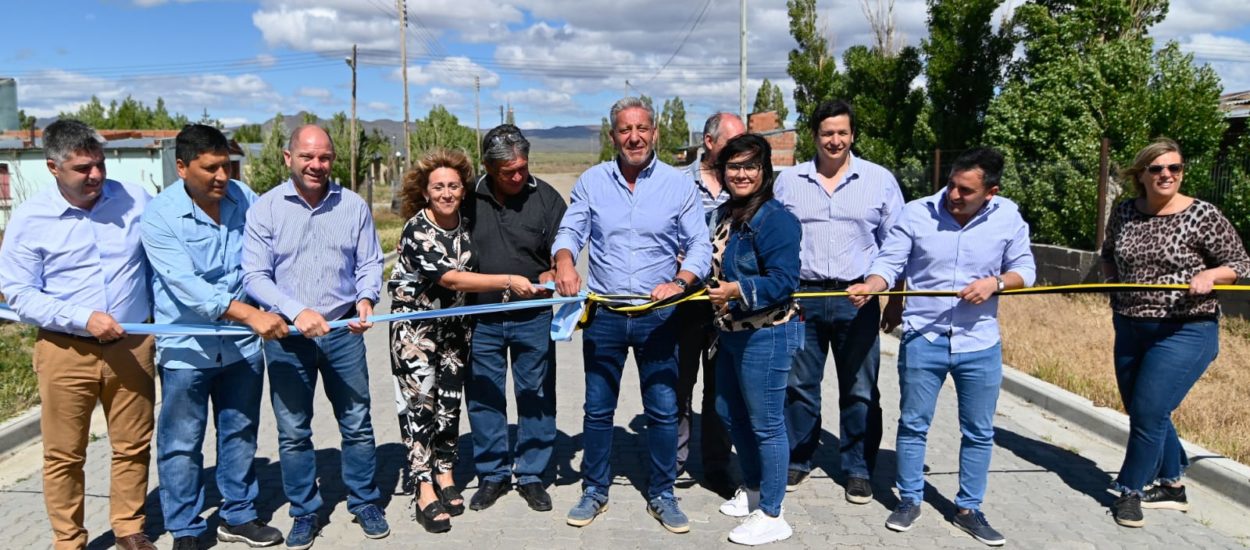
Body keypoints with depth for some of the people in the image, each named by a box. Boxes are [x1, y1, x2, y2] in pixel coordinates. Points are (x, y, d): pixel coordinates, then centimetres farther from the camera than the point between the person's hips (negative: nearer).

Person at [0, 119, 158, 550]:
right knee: (64, 454, 8)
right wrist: (82, 318, -17)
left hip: (132, 346, 2)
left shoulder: (135, 200, -1)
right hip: (65, 351, -1)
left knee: (133, 446, 11)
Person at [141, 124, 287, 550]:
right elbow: (186, 285, -27)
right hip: (187, 348, -4)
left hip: (242, 344, 4)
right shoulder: (160, 215, -15)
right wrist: (249, 314, -36)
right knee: (182, 444, 7)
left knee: (240, 435, 15)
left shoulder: (244, 198, -2)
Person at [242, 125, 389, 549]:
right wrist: (296, 312, -22)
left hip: (343, 331, 1)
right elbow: (255, 276, -9)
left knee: (357, 423, 10)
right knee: (293, 431, 9)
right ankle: (305, 514, 25)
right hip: (286, 335, -1)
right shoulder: (265, 209, -6)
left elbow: (369, 263, 4)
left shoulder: (354, 206, 1)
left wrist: (366, 298, -16)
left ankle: (364, 503, 27)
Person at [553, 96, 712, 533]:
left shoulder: (677, 185, 0)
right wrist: (565, 261, -23)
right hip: (603, 314, 1)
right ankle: (594, 492, 26)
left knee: (663, 410, 6)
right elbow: (570, 231, 0)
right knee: (597, 409, 10)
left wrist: (680, 281, -19)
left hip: (657, 316, -1)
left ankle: (662, 496, 23)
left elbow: (700, 246, -1)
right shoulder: (592, 181, 3)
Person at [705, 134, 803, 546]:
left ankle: (771, 516, 14)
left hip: (766, 335, -10)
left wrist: (739, 291, -33)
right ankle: (753, 489, 41)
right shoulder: (724, 213, 9)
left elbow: (784, 281, -25)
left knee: (765, 423, 0)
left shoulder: (776, 218, -18)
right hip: (730, 331, 10)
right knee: (730, 413, 20)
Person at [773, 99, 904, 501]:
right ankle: (796, 460, 22)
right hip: (801, 296, 1)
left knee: (860, 391, 5)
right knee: (799, 385, 8)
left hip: (857, 299, -1)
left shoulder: (880, 180, 5)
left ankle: (858, 470, 17)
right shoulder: (788, 181, 8)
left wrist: (896, 298, 4)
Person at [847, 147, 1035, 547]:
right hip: (922, 339, -1)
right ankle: (909, 500, 29)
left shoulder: (1008, 217, -5)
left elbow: (1025, 269, 3)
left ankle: (968, 509, 29)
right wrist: (869, 287, -28)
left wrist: (996, 281, -17)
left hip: (981, 344, 2)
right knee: (913, 424, 10)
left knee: (979, 432, 12)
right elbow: (890, 263, -8)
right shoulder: (916, 213, -9)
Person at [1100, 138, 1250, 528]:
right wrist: (1113, 278, 1)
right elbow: (1109, 254, 20)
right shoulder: (1125, 213, 3)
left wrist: (1209, 275, -23)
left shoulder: (1202, 215, -10)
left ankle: (1130, 490, 8)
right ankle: (1172, 486, 32)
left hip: (1183, 333, -6)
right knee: (1143, 412, 14)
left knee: (1148, 412, -9)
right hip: (1130, 329, 6)